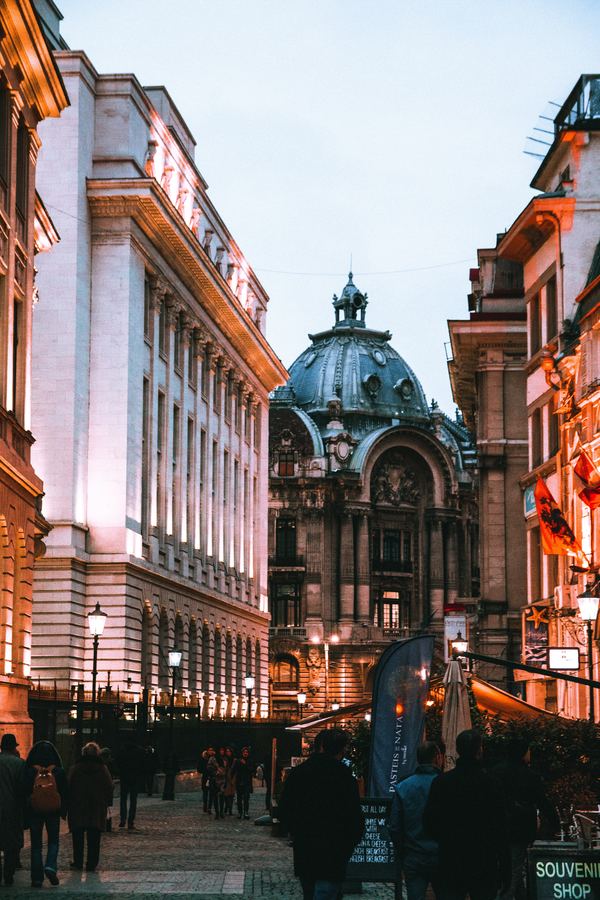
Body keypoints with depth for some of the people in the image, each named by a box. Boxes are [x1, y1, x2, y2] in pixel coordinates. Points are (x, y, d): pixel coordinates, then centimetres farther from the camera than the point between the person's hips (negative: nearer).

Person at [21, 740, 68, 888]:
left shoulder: (29, 772, -9)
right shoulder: (59, 772, -6)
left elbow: (24, 793, -6)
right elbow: (65, 793, -1)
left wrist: (25, 814, 2)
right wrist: (63, 811, 11)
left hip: (34, 812, -1)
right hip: (53, 812, 1)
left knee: (36, 844, 8)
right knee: (53, 840, 16)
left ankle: (37, 878, 6)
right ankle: (51, 866, -8)